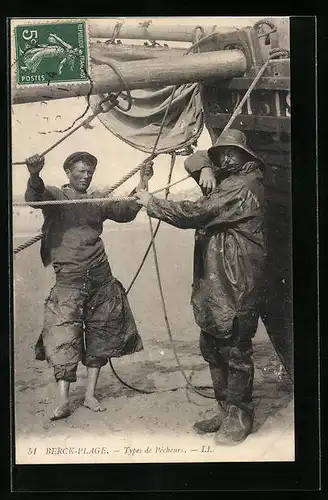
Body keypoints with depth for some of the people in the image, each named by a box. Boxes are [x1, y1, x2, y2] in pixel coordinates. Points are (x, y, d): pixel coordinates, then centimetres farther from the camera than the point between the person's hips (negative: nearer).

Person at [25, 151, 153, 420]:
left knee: (100, 336, 8)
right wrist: (34, 176, -41)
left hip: (101, 277, 5)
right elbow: (34, 197, -20)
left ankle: (90, 395, 18)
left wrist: (142, 186, 4)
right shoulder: (55, 196, 0)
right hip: (69, 279, -5)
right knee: (64, 337, -10)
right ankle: (64, 399, -5)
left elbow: (126, 212, 15)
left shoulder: (97, 201, 15)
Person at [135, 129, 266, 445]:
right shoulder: (225, 180, 16)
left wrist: (151, 203, -9)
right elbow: (192, 161, 23)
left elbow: (195, 214, -20)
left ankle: (239, 418, 11)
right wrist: (206, 168, -1)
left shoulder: (243, 185, -13)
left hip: (235, 286, -10)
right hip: (213, 282, 10)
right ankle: (225, 411, 26)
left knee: (235, 351, -2)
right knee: (212, 348, 14)